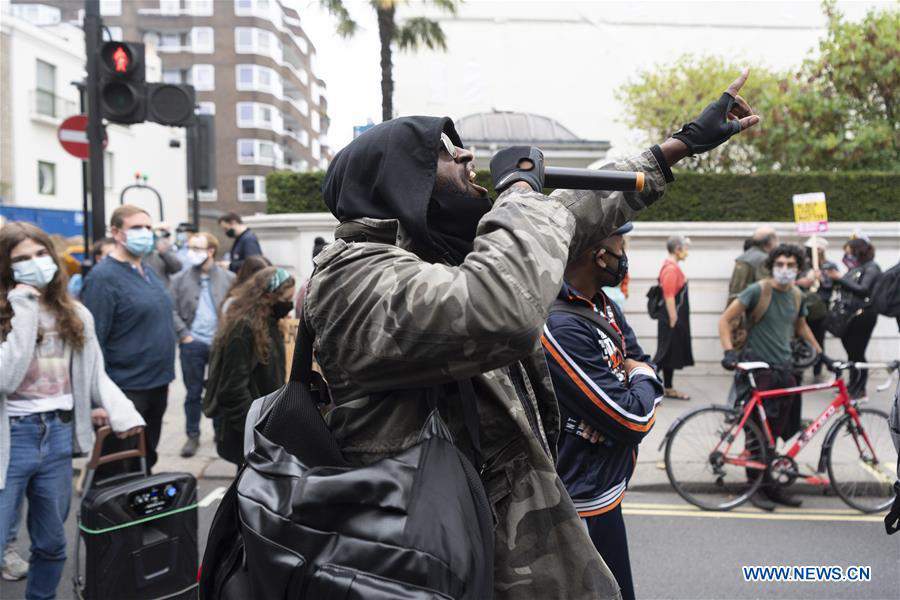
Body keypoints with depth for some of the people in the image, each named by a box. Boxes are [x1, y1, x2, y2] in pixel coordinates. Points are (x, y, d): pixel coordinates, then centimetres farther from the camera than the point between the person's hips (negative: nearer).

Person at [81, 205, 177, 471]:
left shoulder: (147, 271, 11)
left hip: (157, 385, 8)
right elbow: (94, 340, -18)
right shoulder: (103, 277, -14)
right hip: (127, 390, -8)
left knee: (147, 461, 20)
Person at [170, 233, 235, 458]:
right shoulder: (180, 279, 3)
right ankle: (192, 436, 20)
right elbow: (173, 311, 1)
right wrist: (184, 335, -7)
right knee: (193, 392, 8)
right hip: (192, 344, 0)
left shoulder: (229, 279, 1)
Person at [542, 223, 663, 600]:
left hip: (605, 490, 10)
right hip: (584, 505, -10)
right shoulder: (560, 325, -29)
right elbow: (635, 420, -26)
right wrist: (641, 378, -4)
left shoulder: (604, 307, 4)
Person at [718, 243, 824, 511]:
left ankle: (772, 486, 20)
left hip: (784, 369, 6)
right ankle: (757, 488, 11)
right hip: (757, 368, -6)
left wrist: (820, 352, 24)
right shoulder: (758, 290, -10)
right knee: (758, 432, -1)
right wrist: (729, 352, -22)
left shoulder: (798, 296, 10)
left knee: (778, 431, 9)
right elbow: (725, 319, -12)